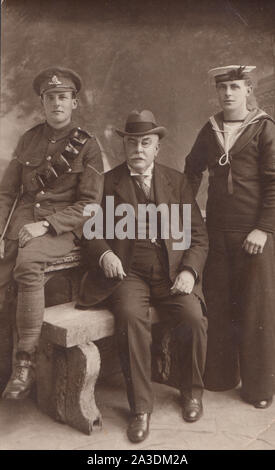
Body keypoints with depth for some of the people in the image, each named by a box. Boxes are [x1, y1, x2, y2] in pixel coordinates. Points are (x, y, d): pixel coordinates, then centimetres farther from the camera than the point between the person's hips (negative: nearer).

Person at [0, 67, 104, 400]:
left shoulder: (87, 145, 2)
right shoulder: (29, 139, 14)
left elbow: (90, 204, -4)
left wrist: (46, 225, -15)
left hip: (61, 226, -4)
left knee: (28, 265, -34)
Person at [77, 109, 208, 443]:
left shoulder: (176, 181, 13)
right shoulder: (107, 182, 9)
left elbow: (198, 234, 10)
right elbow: (92, 231, 6)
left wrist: (189, 271, -6)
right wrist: (104, 254, -15)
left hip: (172, 274, 2)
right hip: (128, 273, -1)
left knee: (194, 318, -22)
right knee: (131, 317, -30)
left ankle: (192, 390, 9)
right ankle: (140, 407, -12)